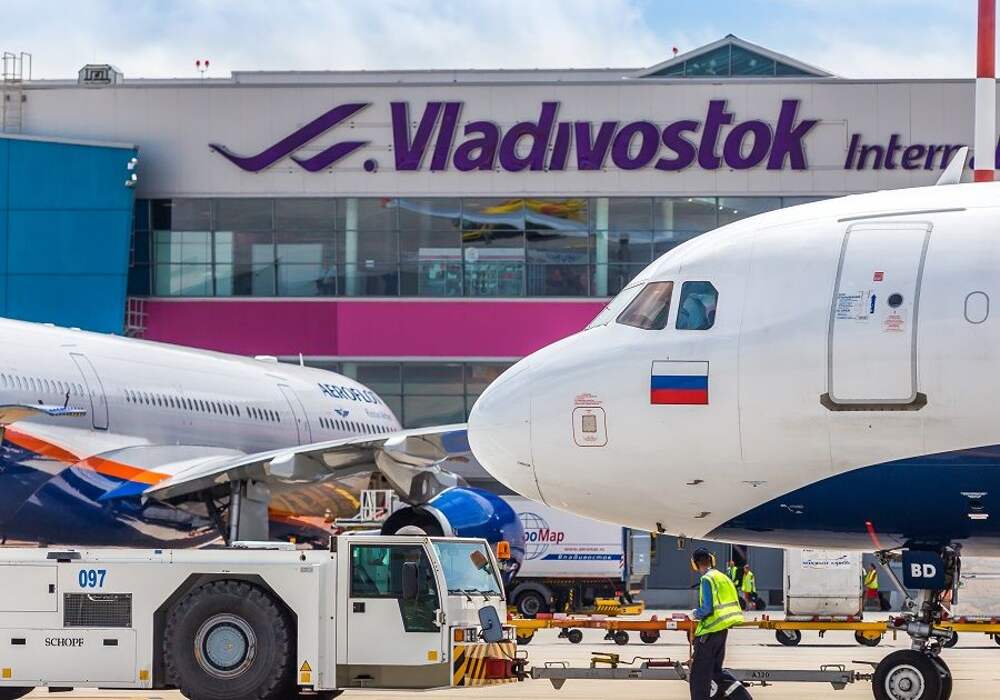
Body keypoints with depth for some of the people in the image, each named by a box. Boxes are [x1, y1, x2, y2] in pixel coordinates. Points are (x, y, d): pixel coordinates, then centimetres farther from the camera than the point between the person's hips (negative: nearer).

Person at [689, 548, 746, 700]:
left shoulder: (707, 579, -14)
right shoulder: (723, 577, 11)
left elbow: (707, 609, -22)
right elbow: (734, 604, 16)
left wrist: (695, 613, -2)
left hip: (710, 631, -9)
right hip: (723, 630, 9)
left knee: (699, 676, -6)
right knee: (715, 671, 19)